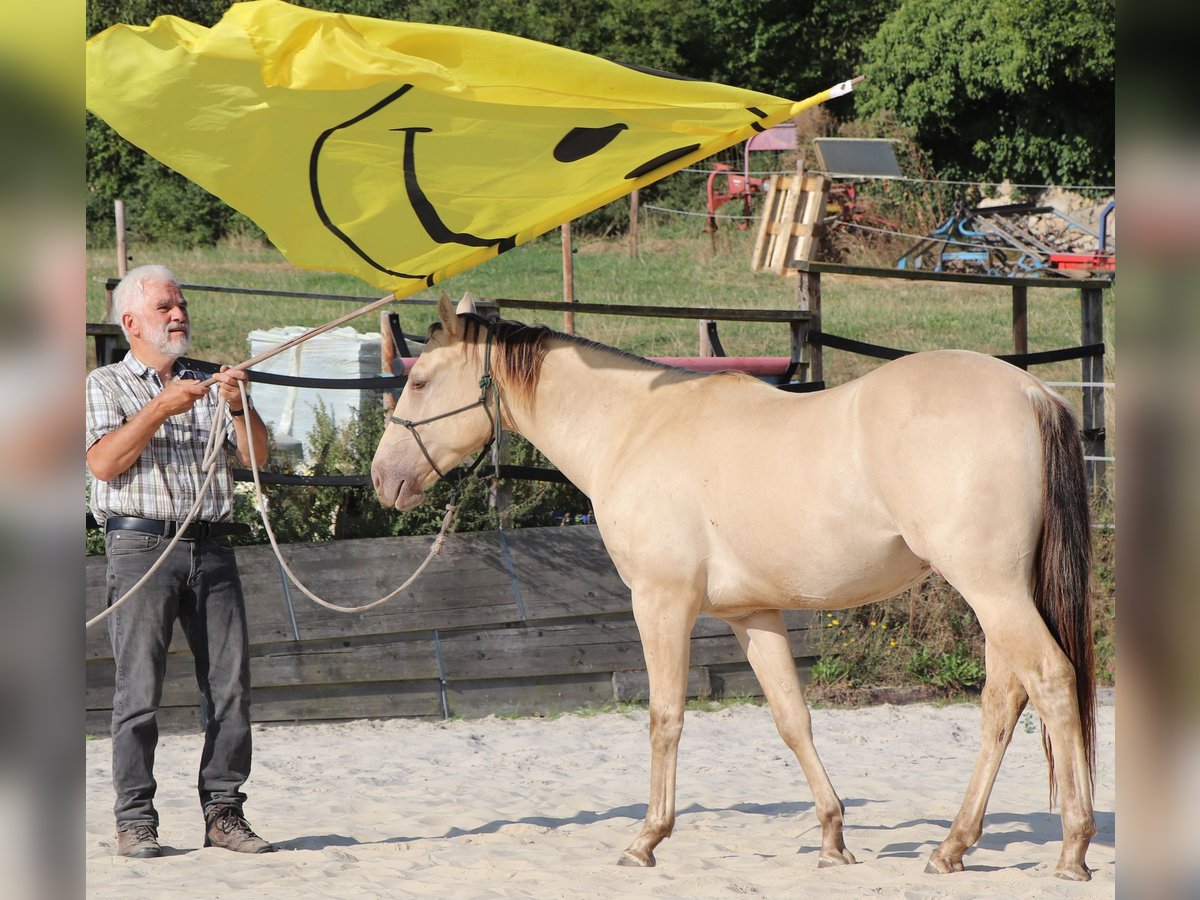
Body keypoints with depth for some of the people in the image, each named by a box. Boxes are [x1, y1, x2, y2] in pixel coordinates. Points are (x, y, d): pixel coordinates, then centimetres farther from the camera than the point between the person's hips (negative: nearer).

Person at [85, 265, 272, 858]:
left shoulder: (207, 388, 21)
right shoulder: (104, 386, 9)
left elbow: (256, 454, 11)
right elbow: (104, 462, -7)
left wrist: (238, 407, -7)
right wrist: (159, 410, -13)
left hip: (212, 548, 4)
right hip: (142, 544, -4)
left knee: (231, 685, -2)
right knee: (139, 689, -8)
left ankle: (223, 810, 3)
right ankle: (135, 820, -5)